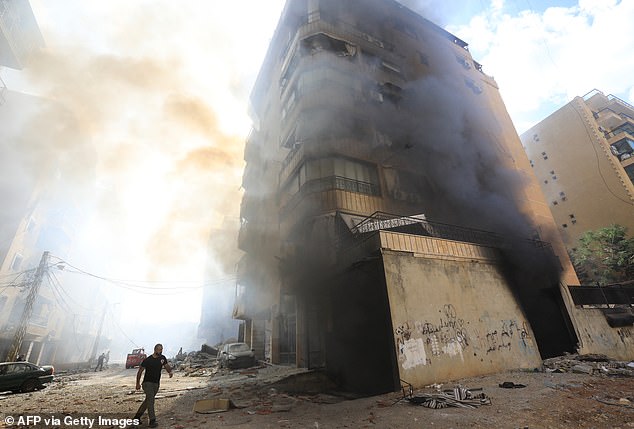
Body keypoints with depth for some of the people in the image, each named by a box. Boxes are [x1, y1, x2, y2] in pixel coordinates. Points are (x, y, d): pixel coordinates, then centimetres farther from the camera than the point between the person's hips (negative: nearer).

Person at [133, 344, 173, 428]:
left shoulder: (162, 358, -1)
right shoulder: (147, 360, -12)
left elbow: (167, 367, -3)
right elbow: (140, 371, 0)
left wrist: (171, 372, -25)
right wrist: (138, 383, 0)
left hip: (156, 384, 5)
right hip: (147, 382, -5)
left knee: (148, 400, 14)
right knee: (150, 399, -17)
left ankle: (137, 416, 33)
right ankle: (152, 420, -15)